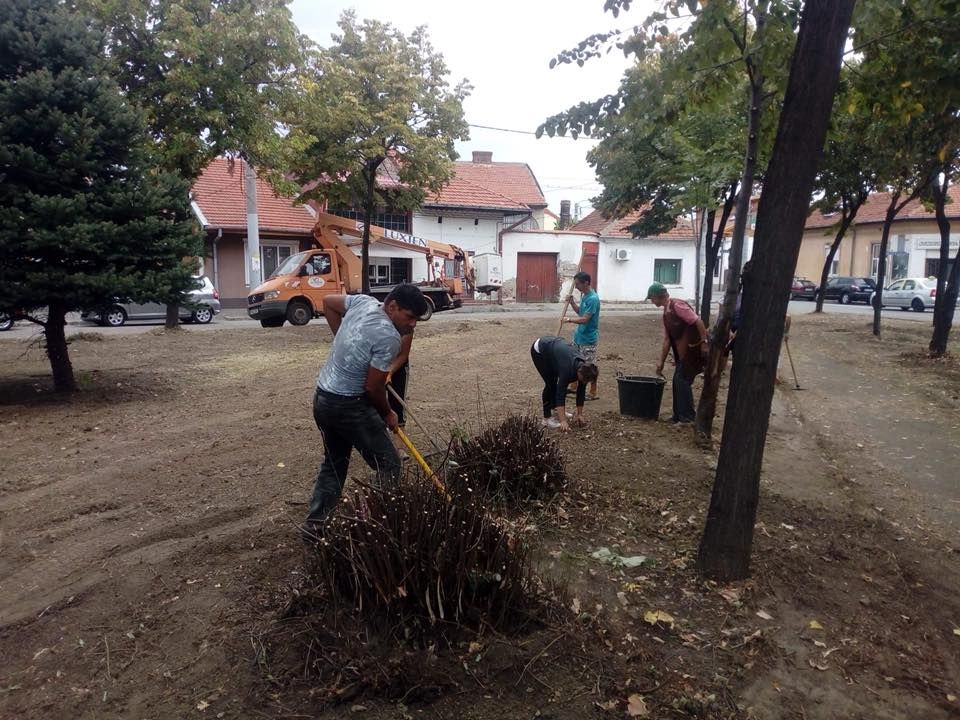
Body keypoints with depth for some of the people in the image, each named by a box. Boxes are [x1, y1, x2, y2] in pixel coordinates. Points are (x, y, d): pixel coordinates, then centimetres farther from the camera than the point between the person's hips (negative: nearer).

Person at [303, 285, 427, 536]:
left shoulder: (364, 302, 1)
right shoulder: (389, 336, -22)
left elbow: (328, 302, 18)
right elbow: (373, 388, -19)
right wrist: (387, 415, -1)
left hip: (322, 398, 9)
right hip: (348, 406, -9)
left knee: (334, 462, 22)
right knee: (388, 464, 3)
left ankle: (315, 523, 26)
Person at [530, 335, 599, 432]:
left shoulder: (583, 367, -15)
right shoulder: (568, 369, -35)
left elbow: (581, 392, -4)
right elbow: (561, 394, -34)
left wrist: (580, 414, -2)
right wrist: (563, 421, -35)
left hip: (553, 345, 8)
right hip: (539, 349, -8)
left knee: (556, 381, 5)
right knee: (550, 383, -12)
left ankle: (554, 410, 21)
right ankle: (547, 419, -5)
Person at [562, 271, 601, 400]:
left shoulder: (593, 299, -22)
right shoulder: (584, 295, 7)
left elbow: (585, 319, -26)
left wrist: (569, 320, -16)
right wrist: (572, 302, 3)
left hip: (588, 338, -9)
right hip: (579, 335, 9)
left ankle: (593, 393, 11)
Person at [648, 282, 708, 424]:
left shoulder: (677, 305, -15)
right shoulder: (666, 314, 14)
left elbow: (698, 321, -20)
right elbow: (667, 340, 17)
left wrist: (704, 342, -23)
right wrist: (661, 362, 17)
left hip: (694, 349, -9)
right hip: (683, 352, 9)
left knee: (683, 380, -7)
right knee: (677, 380, 10)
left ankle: (688, 416, 1)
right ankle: (679, 415, 19)